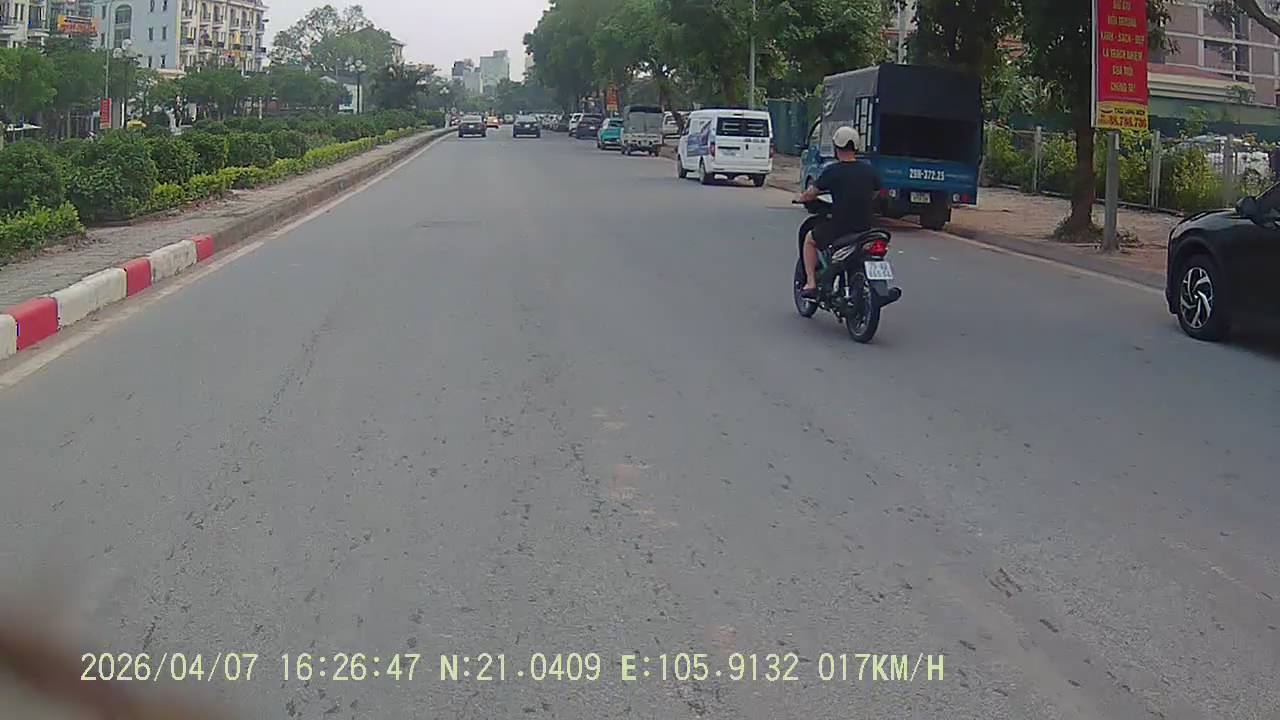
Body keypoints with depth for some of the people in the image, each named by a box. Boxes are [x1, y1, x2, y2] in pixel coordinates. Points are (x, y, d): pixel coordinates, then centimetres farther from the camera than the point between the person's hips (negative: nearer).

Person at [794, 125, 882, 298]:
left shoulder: (832, 172, -11)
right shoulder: (870, 170, 2)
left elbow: (811, 194, -1)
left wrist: (801, 197, 21)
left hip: (838, 228, -4)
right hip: (865, 229, 4)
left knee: (809, 240, 22)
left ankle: (811, 283, 13)